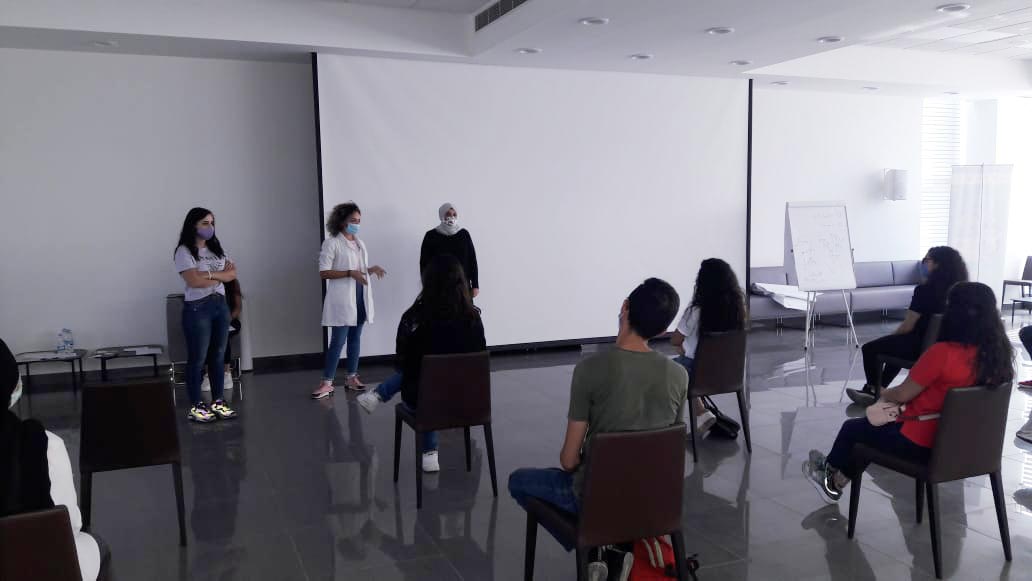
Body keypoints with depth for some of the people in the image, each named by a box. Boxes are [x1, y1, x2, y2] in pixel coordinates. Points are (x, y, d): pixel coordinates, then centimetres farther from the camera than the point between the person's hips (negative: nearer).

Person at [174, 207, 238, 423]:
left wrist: (210, 274, -12)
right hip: (197, 308, -6)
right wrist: (221, 276, -6)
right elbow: (194, 281, -17)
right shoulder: (184, 251, -5)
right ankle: (195, 407, 5)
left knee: (218, 356, 8)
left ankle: (218, 402, 16)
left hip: (221, 305, 6)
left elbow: (232, 274, 3)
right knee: (198, 359, -2)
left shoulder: (217, 249, 14)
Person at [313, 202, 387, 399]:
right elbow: (323, 273, -14)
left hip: (360, 298, 7)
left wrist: (371, 269, 0)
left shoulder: (360, 244, 14)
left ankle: (352, 377, 20)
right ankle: (327, 383, -2)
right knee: (338, 341, -8)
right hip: (342, 299, -7)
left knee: (355, 338, 11)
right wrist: (350, 273, -22)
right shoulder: (332, 243, -7)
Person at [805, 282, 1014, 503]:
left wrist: (883, 394, 6)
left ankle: (831, 473, 44)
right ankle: (836, 481, 38)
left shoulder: (942, 352, -27)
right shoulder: (997, 353, -5)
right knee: (871, 426, 27)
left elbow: (902, 395, -16)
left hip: (922, 443, -7)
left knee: (852, 428, 18)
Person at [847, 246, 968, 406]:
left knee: (869, 349, 9)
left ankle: (873, 392, 25)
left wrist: (892, 336, 4)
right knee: (896, 345, 34)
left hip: (922, 346, -8)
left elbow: (908, 326, -14)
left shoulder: (925, 290, -19)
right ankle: (876, 391, 38)